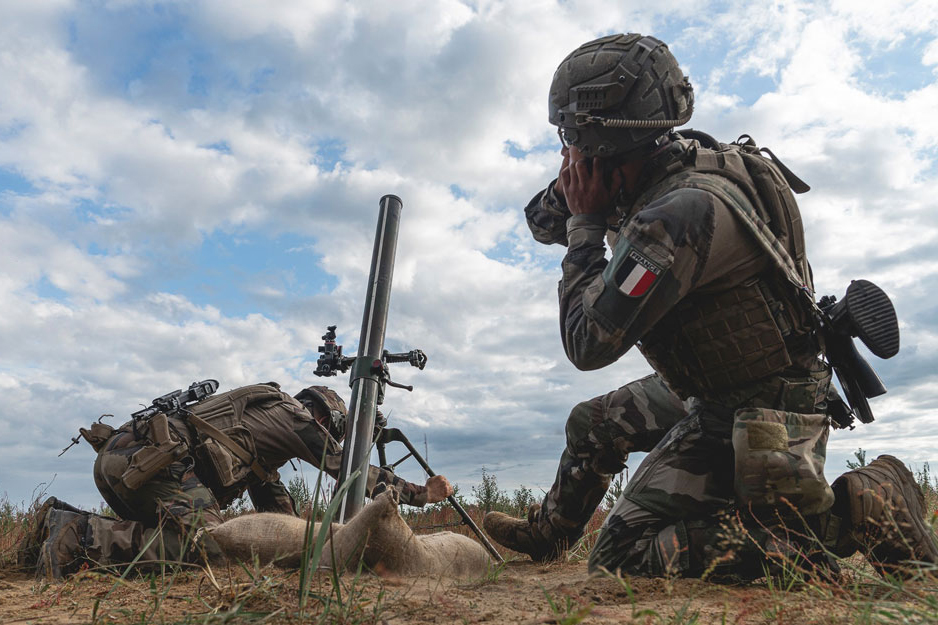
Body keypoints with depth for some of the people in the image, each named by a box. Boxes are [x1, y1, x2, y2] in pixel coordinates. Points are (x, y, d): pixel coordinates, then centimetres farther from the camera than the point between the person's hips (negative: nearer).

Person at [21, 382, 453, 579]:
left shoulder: (265, 421, 32)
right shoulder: (292, 414, 5)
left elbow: (275, 504, 36)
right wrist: (422, 492, 12)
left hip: (116, 457, 10)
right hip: (149, 457, -10)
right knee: (204, 544, -20)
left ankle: (62, 518, 13)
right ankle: (80, 535, -18)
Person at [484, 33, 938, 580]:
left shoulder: (683, 209, -31)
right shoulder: (681, 159, -1)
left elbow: (589, 343, -25)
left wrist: (585, 222, -18)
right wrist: (572, 192, -7)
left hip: (757, 420, -9)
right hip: (707, 392, 9)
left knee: (626, 557, -9)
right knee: (592, 424, 20)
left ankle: (861, 510, -6)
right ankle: (547, 534, 43)